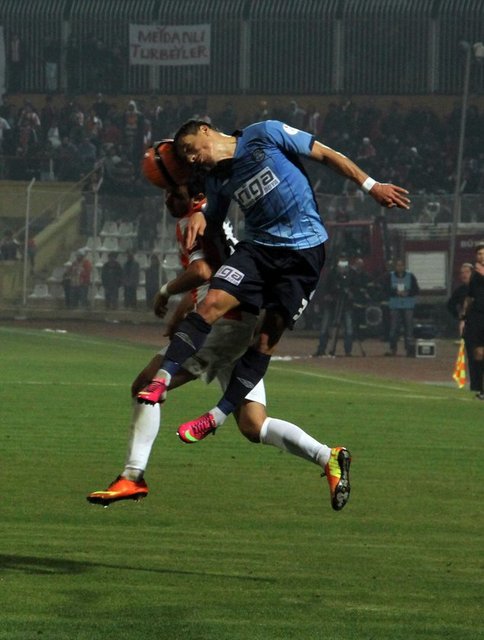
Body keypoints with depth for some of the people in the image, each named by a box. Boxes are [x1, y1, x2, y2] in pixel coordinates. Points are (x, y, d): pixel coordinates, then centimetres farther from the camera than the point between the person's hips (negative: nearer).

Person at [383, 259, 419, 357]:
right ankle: (392, 349, 3)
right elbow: (387, 290, 1)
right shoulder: (390, 276, 6)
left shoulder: (410, 276, 6)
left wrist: (407, 293, -14)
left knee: (409, 327, -4)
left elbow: (416, 290, 4)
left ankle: (410, 349, -2)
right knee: (394, 327, -4)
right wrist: (396, 292, -15)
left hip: (408, 307, 0)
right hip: (395, 306, 0)